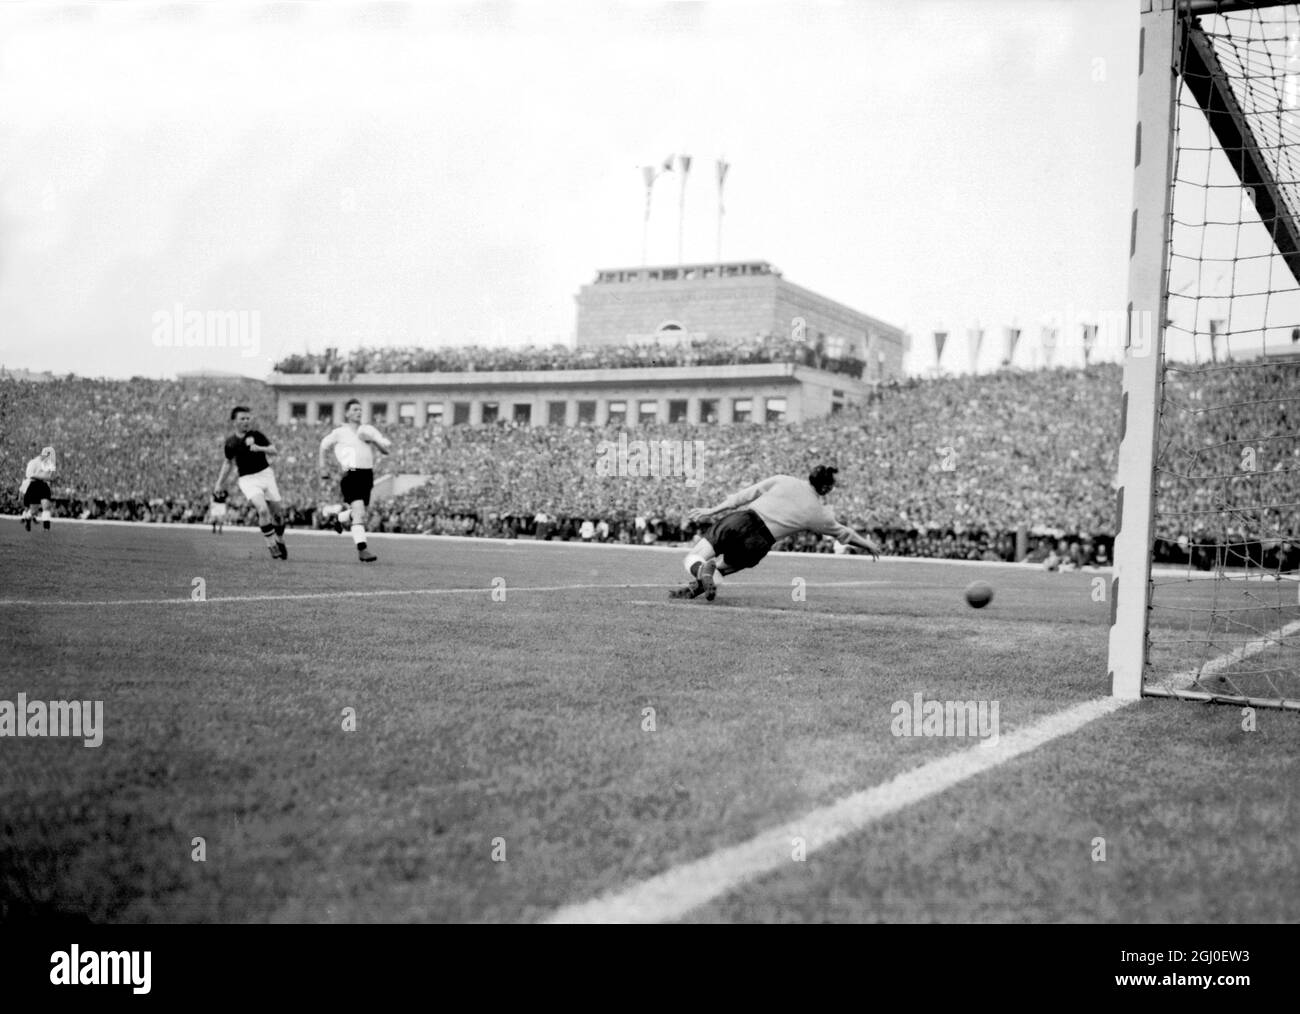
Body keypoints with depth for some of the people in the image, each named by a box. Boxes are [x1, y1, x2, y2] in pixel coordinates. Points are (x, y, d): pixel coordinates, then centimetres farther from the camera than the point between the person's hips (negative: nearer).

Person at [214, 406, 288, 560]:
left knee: (278, 511, 2)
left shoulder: (256, 435, -1)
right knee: (263, 510, -23)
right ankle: (271, 545, -14)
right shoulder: (230, 442, 5)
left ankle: (279, 540, 27)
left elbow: (275, 451, -6)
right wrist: (219, 484, 19)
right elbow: (228, 462, 20)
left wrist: (260, 448, -25)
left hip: (265, 474, 1)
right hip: (247, 479, -1)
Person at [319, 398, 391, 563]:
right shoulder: (339, 432, 4)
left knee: (358, 511, 15)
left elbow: (386, 449, 9)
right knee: (359, 512, -20)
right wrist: (323, 467, 14)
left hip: (367, 474, 5)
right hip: (351, 475, -5)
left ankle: (340, 519, 49)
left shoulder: (368, 430, 13)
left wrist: (373, 440, -8)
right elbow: (323, 446, 20)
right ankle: (362, 549, -20)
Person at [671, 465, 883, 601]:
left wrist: (712, 510, 14)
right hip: (756, 546, -1)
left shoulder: (783, 481, 12)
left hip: (739, 521, 1)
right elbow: (844, 533, 29)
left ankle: (702, 571, -27)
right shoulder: (820, 514, 12)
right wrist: (869, 545, 46)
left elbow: (746, 494, 10)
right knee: (720, 568, 21)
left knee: (691, 560, 11)